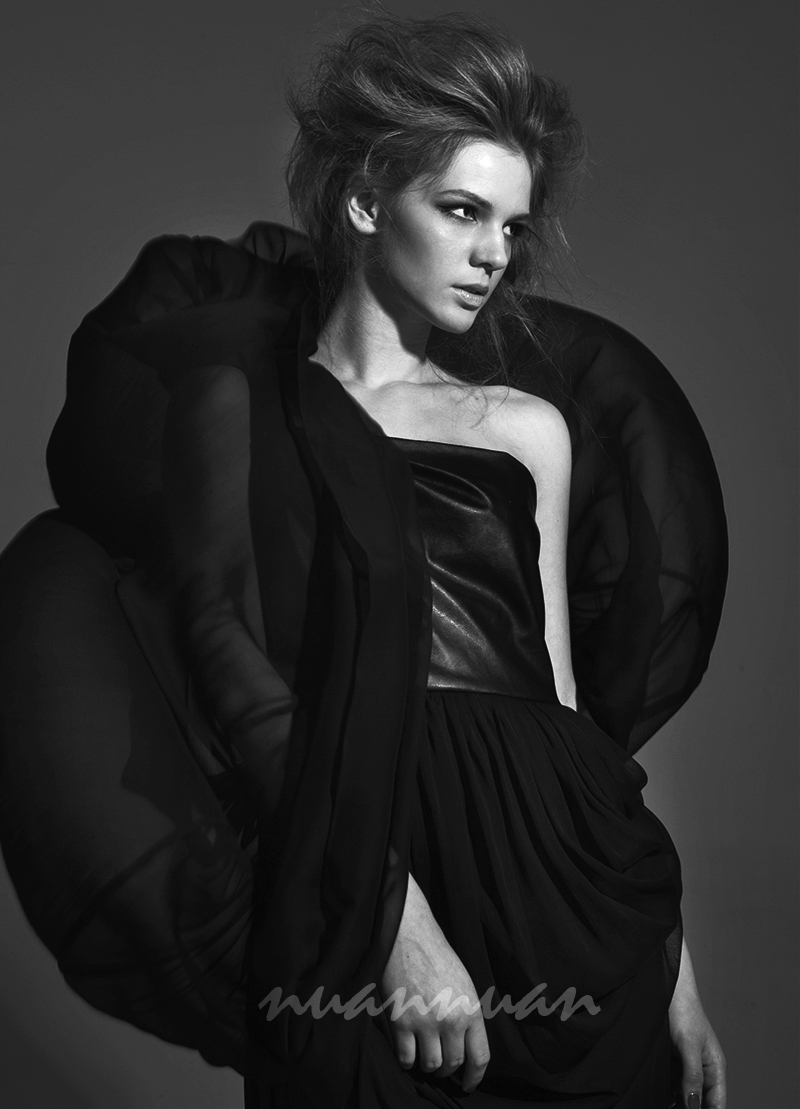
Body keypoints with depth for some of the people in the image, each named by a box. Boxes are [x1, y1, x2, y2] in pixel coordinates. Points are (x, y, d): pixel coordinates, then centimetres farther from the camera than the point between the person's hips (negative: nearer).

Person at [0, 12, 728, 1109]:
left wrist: (671, 959, 8)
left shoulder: (532, 426, 14)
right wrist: (393, 905, -16)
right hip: (347, 890, -3)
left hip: (562, 888, 3)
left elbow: (580, 704, 13)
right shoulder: (239, 393, 6)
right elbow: (223, 646, -6)